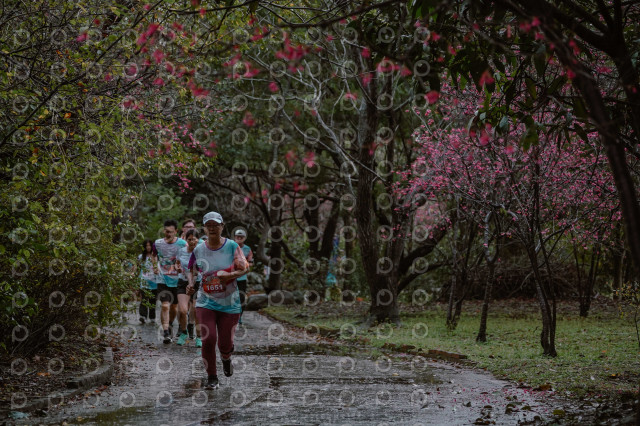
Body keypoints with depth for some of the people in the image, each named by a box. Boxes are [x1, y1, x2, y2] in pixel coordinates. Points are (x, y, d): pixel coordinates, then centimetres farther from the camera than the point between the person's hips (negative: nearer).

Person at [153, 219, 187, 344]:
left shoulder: (182, 244, -8)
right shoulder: (158, 243, -3)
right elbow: (153, 256, 17)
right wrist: (156, 267, 3)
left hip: (177, 280, 1)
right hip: (163, 280, -1)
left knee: (174, 307, 13)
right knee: (165, 305, -15)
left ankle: (169, 326, 39)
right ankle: (166, 333, -14)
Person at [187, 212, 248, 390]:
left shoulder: (232, 246, -5)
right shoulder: (198, 250, 0)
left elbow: (244, 268, -3)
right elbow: (192, 271, 14)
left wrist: (229, 275, -21)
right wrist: (191, 283, -7)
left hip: (229, 303, -1)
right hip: (206, 303, 1)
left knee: (225, 344, 3)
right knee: (208, 340, -13)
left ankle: (226, 358, 42)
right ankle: (211, 377, 7)